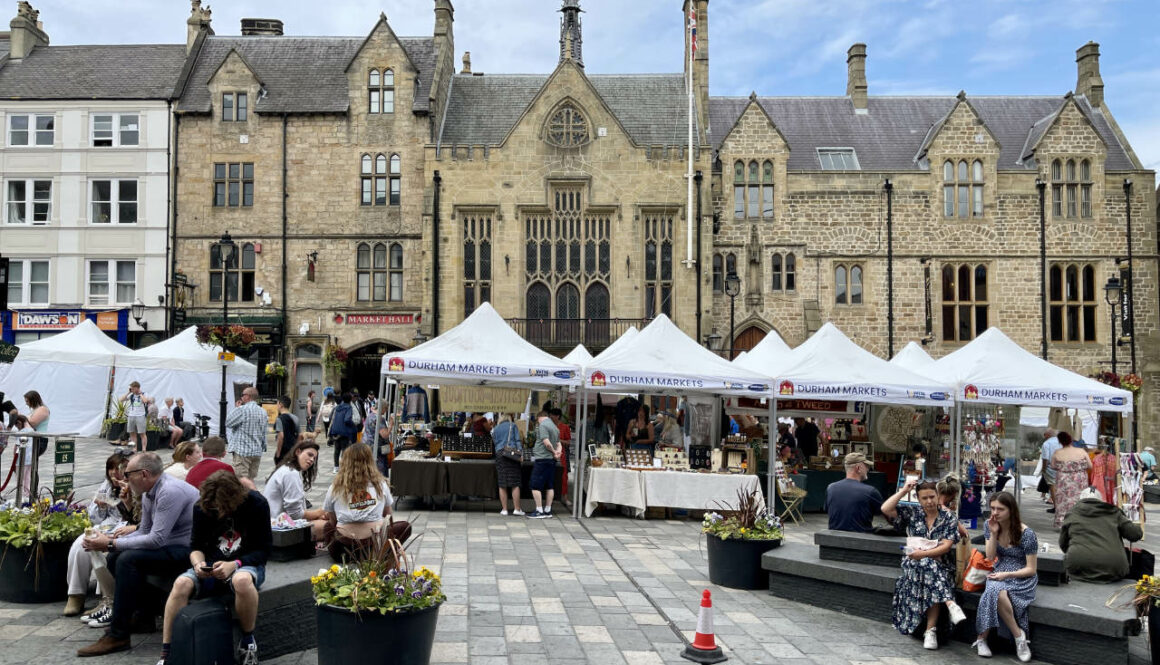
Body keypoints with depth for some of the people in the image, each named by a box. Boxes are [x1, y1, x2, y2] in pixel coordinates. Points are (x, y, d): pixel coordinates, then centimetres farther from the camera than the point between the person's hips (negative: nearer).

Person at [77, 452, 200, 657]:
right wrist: (112, 540, 0)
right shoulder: (148, 494, 8)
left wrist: (111, 544, -17)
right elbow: (144, 532, 16)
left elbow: (156, 539, -25)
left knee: (128, 559, -23)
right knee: (115, 558, 5)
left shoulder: (170, 492, -22)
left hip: (188, 550, -10)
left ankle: (117, 636, -16)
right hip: (169, 546, 10)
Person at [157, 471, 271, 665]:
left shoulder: (256, 504, -13)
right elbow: (196, 546, 7)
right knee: (181, 584, -27)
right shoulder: (201, 507, -3)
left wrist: (235, 564, -26)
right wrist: (198, 563, -16)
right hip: (212, 566, 4)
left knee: (242, 580, -39)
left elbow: (263, 550, -9)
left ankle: (248, 643, -16)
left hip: (246, 564, -3)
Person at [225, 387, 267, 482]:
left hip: (242, 451, -7)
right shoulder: (263, 412, 9)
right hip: (257, 451, 7)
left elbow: (228, 422, -5)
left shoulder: (242, 410, -14)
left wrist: (236, 408, 4)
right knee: (251, 479, 14)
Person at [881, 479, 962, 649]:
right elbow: (885, 509, -5)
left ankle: (930, 631, -36)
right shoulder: (912, 513, 9)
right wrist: (903, 491, -2)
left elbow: (946, 546, -5)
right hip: (913, 563, 1)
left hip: (938, 564, -1)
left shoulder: (948, 518, 6)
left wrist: (924, 554, -18)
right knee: (930, 566, -35)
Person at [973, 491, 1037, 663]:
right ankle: (1019, 636, -18)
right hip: (1000, 574, 4)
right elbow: (990, 557, -1)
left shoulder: (1026, 534, -14)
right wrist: (993, 534, -13)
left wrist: (1007, 575, -23)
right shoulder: (989, 525, 0)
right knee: (995, 592, -34)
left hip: (1022, 578, -4)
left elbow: (1031, 569, -9)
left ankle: (982, 638, -20)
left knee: (997, 592, -36)